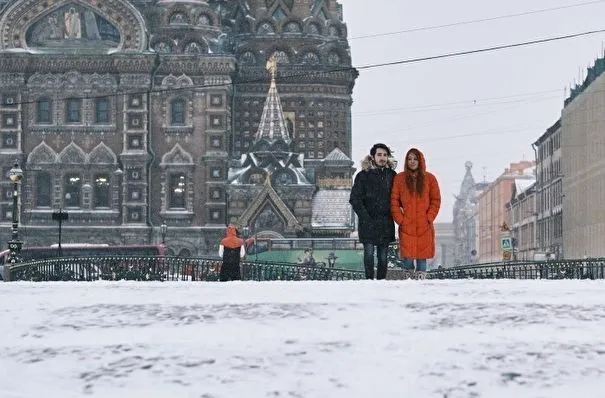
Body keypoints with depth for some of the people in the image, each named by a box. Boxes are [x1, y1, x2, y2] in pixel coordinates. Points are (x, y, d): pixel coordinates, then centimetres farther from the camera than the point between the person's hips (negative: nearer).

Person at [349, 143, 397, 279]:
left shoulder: (391, 175, 9)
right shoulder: (363, 175, -1)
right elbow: (355, 199, -4)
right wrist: (365, 217, -11)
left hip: (386, 223, 3)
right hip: (368, 223, -3)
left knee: (383, 256, 6)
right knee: (369, 253, -5)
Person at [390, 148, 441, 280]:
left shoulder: (429, 178, 7)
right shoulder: (399, 178, 6)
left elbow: (436, 200, 7)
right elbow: (394, 201, 5)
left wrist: (429, 218, -3)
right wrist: (400, 219, -5)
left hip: (424, 227, 0)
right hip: (406, 226, 0)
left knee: (422, 257, 0)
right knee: (407, 257, -6)